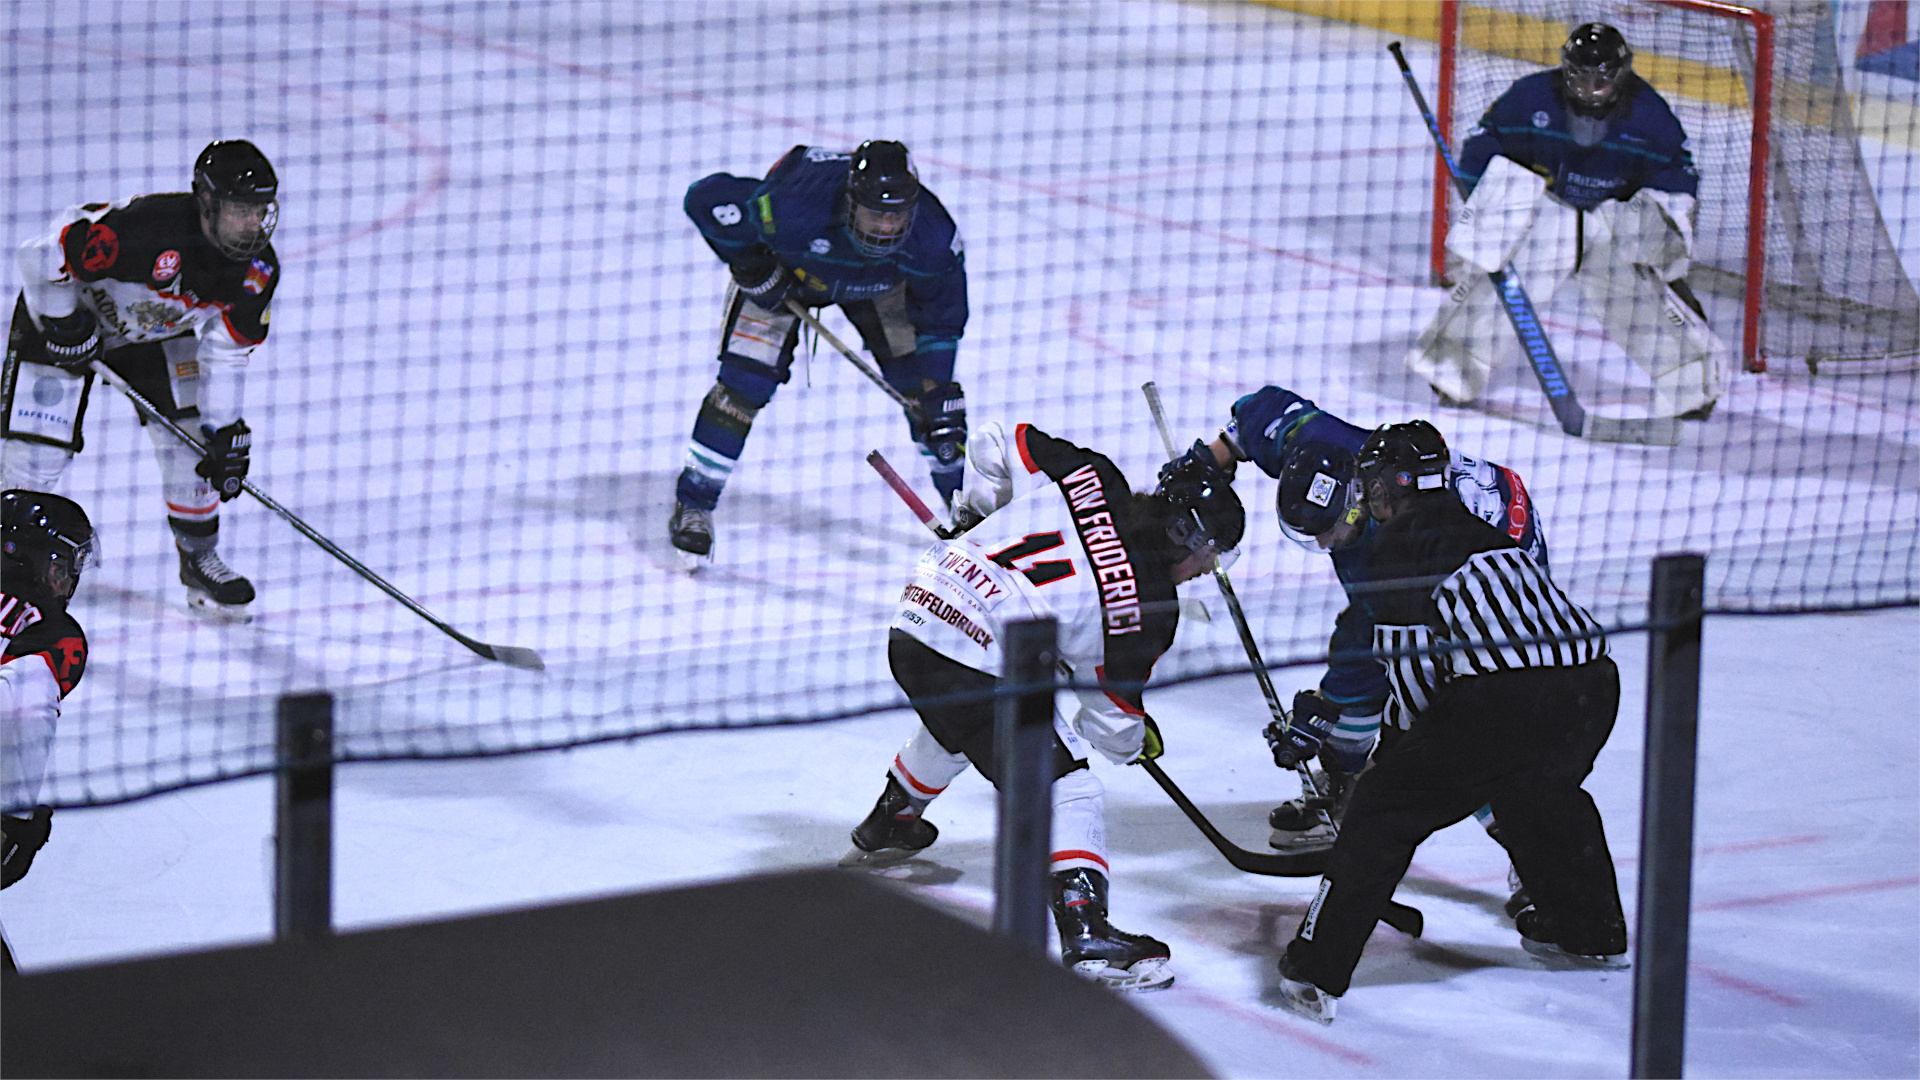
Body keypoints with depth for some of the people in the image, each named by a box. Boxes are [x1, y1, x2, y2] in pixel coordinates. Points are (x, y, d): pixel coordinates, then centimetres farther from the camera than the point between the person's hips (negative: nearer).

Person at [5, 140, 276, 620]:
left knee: (193, 435, -5)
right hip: (64, 314, -5)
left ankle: (199, 559, 14)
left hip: (157, 333, 5)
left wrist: (225, 431, -16)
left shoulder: (258, 270, -19)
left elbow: (225, 354, -9)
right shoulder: (147, 228, -40)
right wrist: (65, 326, -23)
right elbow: (42, 257, -33)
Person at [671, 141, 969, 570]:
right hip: (781, 263, -3)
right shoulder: (794, 208, -46)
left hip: (877, 280, 3)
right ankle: (692, 506, 0)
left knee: (919, 378, -5)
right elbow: (706, 198, -33)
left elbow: (941, 319, -18)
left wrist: (941, 395, -21)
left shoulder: (933, 237, -35)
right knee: (745, 381, -15)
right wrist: (749, 264, -29)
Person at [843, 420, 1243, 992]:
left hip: (915, 619, 8)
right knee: (1069, 790, -1)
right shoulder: (1148, 605, -8)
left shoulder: (1089, 477, 4)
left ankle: (885, 827, 62)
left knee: (953, 726, 38)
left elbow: (995, 443, 13)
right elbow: (1111, 720, 3)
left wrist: (983, 513, 30)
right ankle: (1085, 931, -14)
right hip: (978, 668, -8)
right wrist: (1137, 738, 26)